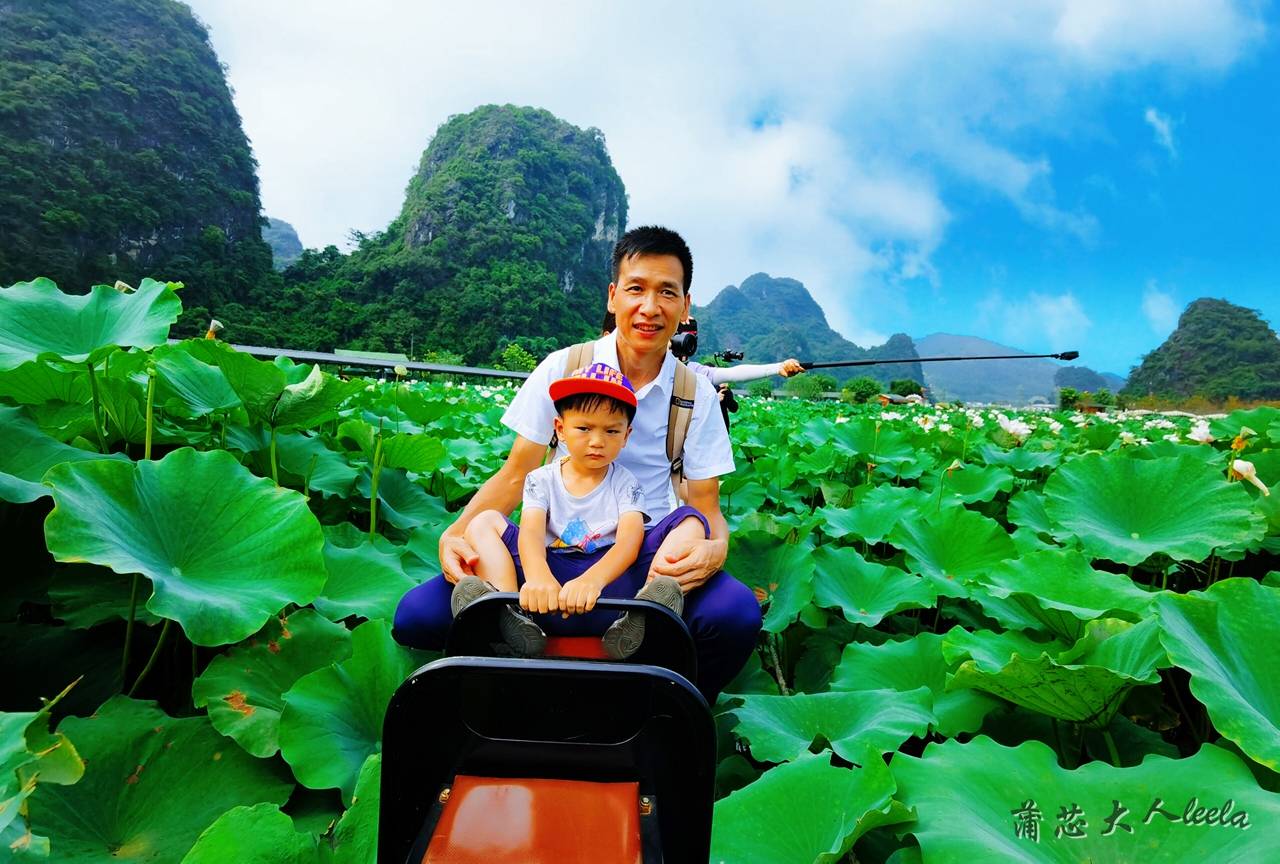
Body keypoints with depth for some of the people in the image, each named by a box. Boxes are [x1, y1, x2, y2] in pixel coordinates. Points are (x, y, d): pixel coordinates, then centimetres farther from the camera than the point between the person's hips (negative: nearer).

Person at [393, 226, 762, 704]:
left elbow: (706, 507, 0)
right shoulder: (562, 369, 0)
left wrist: (714, 549, -24)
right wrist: (455, 532, -17)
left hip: (647, 556, 1)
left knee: (737, 612, -32)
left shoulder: (696, 394, 2)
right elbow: (514, 476, 2)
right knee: (417, 614, -22)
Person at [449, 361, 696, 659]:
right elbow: (531, 531, -13)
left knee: (691, 525, -16)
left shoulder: (626, 484, 5)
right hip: (550, 571, 1)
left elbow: (630, 539, -14)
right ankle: (511, 617, -35)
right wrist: (537, 576, -38)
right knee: (484, 521, -10)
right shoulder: (542, 480, 7)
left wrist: (592, 579, -37)